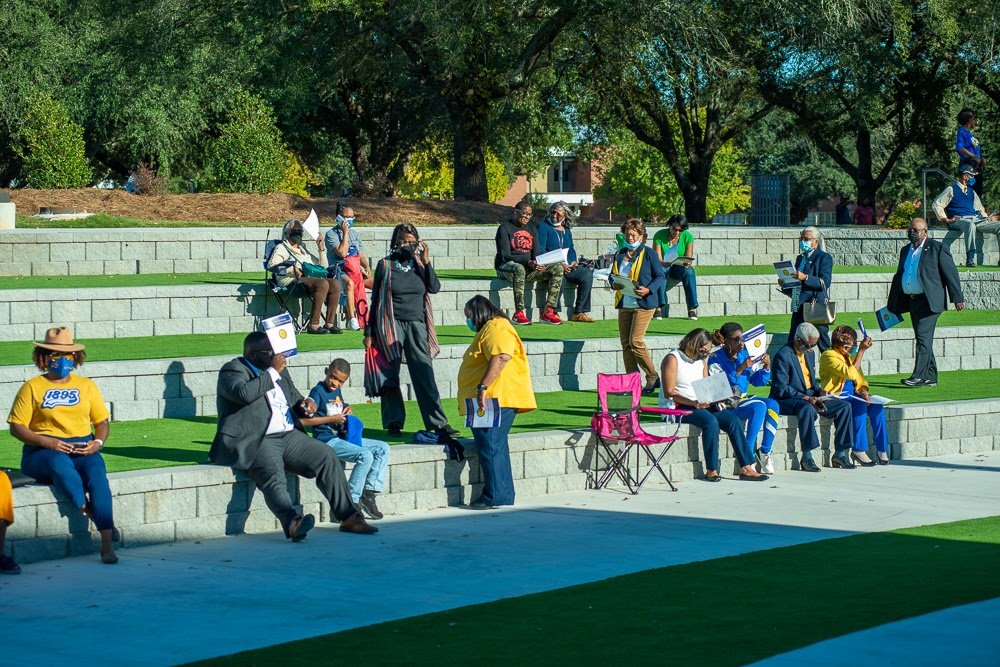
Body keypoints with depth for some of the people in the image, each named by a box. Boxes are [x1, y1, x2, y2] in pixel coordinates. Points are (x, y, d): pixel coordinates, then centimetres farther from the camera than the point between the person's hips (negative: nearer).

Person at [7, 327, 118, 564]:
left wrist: (98, 442, -5)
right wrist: (47, 442, -16)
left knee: (96, 472, -32)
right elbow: (16, 427, -1)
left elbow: (102, 421, 18)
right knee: (61, 464, -39)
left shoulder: (86, 386, 16)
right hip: (42, 451, -2)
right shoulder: (32, 388, 6)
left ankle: (107, 543, -38)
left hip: (83, 448, 2)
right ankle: (91, 514, -38)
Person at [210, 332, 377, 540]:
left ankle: (348, 517, -11)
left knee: (327, 457, -11)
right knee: (274, 476, -34)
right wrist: (272, 372, -14)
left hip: (289, 436, 7)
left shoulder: (279, 370, 21)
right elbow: (244, 393, -23)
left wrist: (305, 405, 8)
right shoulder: (232, 371, -1)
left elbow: (294, 397, 32)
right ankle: (292, 522, -56)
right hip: (255, 441, -7)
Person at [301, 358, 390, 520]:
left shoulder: (337, 392, 16)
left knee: (383, 448, 4)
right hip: (327, 440, -9)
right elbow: (304, 420, -20)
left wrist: (348, 412, 9)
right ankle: (351, 502, -22)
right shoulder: (318, 392, -10)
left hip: (343, 437, 9)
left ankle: (368, 493, -3)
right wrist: (333, 419, -17)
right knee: (365, 456, -27)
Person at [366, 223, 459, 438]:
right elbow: (375, 299, 5)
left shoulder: (419, 265, 10)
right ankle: (394, 423, 8)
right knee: (391, 376, -1)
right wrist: (369, 332, 3)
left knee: (425, 374, -4)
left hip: (416, 324, 2)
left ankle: (438, 423, -5)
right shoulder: (385, 265, 3)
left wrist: (426, 262, -10)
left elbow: (434, 288, -3)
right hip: (391, 324, -2)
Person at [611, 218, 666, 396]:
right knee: (625, 343, 3)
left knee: (635, 341, -15)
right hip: (624, 304, 6)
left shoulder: (648, 253, -2)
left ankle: (652, 377, -1)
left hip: (643, 303, -6)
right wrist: (614, 284, -2)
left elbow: (660, 276, -3)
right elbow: (612, 275, 22)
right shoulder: (619, 255, 15)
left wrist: (648, 290, -19)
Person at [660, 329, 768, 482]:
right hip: (677, 407, -8)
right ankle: (711, 470, -27)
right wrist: (693, 403, -25)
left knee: (733, 420, -15)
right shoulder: (673, 359, -7)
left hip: (701, 405, 8)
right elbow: (669, 392, -14)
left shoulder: (701, 361, 18)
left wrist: (715, 400, -4)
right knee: (711, 421, -33)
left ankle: (746, 468, -18)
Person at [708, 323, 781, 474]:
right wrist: (740, 369, -26)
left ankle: (765, 451, -15)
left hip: (742, 399, 6)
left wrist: (766, 366, -5)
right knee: (759, 406, -29)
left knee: (772, 404, -19)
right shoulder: (716, 359, -9)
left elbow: (758, 381, 13)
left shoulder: (744, 354, 8)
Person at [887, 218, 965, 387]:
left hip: (929, 301, -8)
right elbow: (898, 277, 23)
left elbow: (951, 273, -4)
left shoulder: (937, 248, -4)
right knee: (923, 340, 11)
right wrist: (892, 304, 21)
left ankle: (919, 376, -19)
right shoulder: (905, 250, 17)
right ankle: (930, 378, 16)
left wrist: (957, 298, -7)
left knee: (923, 338, -15)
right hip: (912, 301, 8)